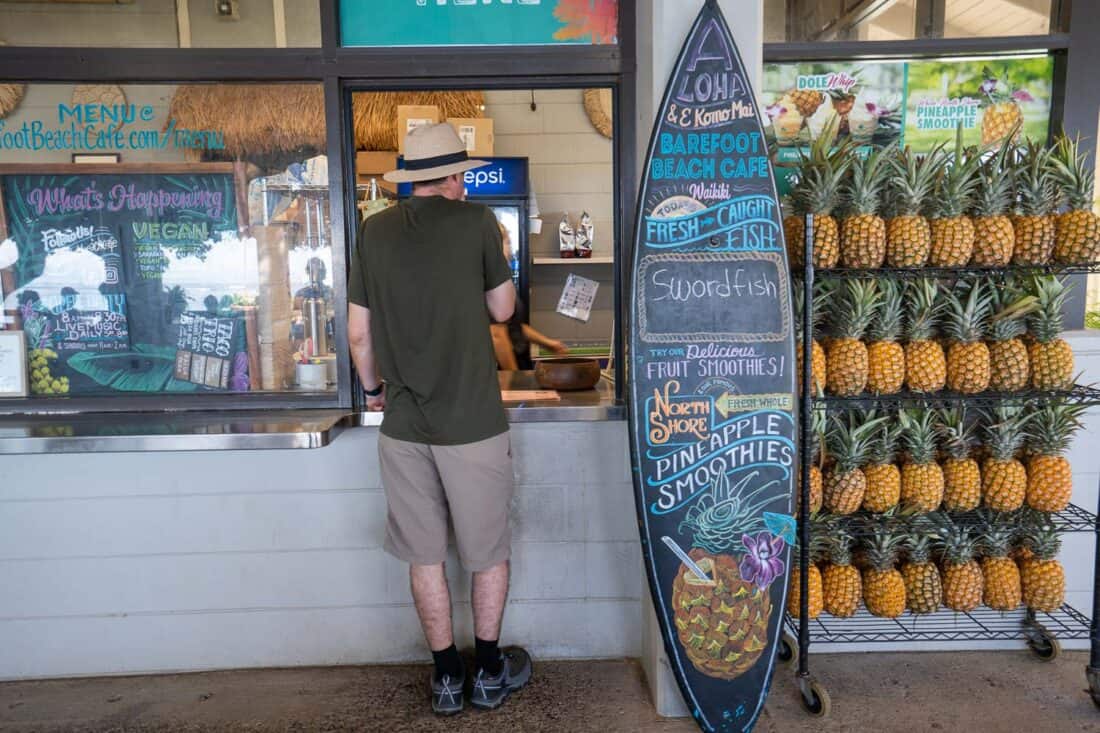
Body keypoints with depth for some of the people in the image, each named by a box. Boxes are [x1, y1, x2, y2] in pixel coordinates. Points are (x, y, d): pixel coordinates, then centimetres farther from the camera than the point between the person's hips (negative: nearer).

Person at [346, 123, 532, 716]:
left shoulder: (374, 232, 2)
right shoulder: (475, 221, -7)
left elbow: (358, 332, 4)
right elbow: (502, 309, 2)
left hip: (403, 423, 3)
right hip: (472, 421, -3)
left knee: (425, 557, 15)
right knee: (489, 552, 15)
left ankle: (446, 677, 29)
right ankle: (490, 672, 29)